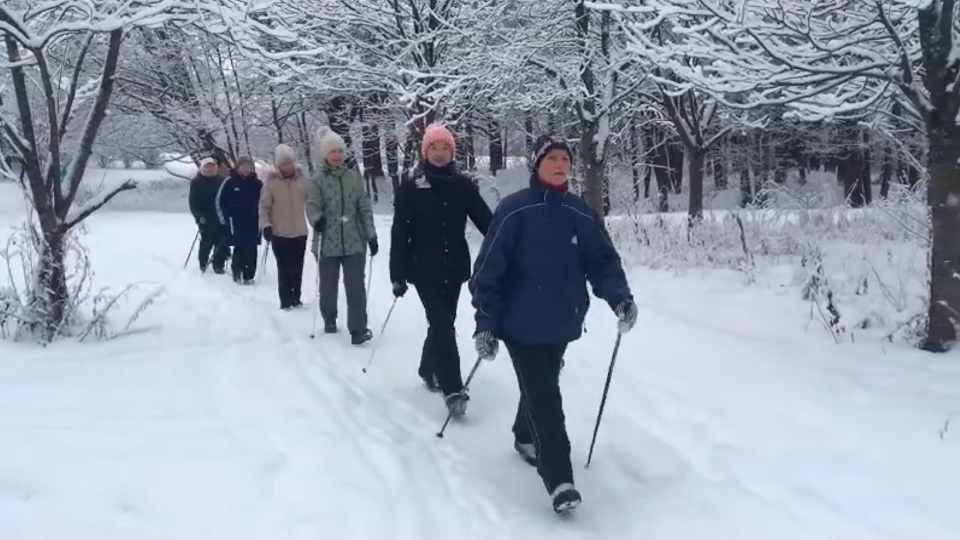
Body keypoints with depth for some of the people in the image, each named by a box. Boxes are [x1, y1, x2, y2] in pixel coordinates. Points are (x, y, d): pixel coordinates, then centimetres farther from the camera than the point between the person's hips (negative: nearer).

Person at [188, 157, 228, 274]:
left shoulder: (221, 181, 8)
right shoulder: (196, 183, 1)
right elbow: (193, 202, -2)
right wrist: (199, 216, -14)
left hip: (220, 218, 3)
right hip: (205, 219, -3)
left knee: (222, 242, -4)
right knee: (207, 242, -1)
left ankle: (218, 265, 8)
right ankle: (203, 264, 17)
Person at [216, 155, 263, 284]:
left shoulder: (257, 184, 4)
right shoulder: (230, 182, -1)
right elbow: (220, 201, 3)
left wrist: (261, 218, 9)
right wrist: (224, 219, 1)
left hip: (253, 223, 2)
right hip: (235, 222, -2)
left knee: (251, 250, -1)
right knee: (240, 248, -7)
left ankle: (248, 275, 6)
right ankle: (237, 272, 11)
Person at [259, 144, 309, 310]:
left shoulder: (302, 179, -1)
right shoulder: (270, 181, -6)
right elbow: (264, 207, -4)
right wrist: (266, 225, -16)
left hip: (300, 232, 2)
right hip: (279, 234, -2)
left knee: (297, 269, 10)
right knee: (285, 269, -3)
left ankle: (295, 298, 23)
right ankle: (286, 301, 6)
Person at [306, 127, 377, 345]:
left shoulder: (354, 176, 7)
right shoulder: (317, 180, -1)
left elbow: (365, 208, 7)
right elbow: (312, 205, -14)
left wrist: (371, 235, 2)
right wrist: (317, 219, -37)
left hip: (355, 241, 1)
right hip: (328, 243, -1)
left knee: (356, 286, -6)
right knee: (328, 286, 13)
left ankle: (358, 330, -5)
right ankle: (329, 321, 33)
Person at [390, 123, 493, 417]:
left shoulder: (462, 185, 2)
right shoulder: (411, 187, -4)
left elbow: (485, 220, -1)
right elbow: (400, 233, -5)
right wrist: (398, 275, -9)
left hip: (454, 268, 3)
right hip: (425, 269, -3)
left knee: (442, 323, 15)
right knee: (442, 325, -10)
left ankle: (429, 370, 37)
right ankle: (453, 388, -10)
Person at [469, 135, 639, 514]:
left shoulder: (581, 214, 2)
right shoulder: (514, 211, -12)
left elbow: (602, 260, 4)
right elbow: (489, 269, -12)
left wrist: (620, 298, -14)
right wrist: (485, 324, -15)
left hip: (562, 322, 5)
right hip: (522, 324, -5)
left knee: (542, 387, 20)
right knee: (544, 396, -8)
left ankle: (526, 438, 45)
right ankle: (559, 479, -6)